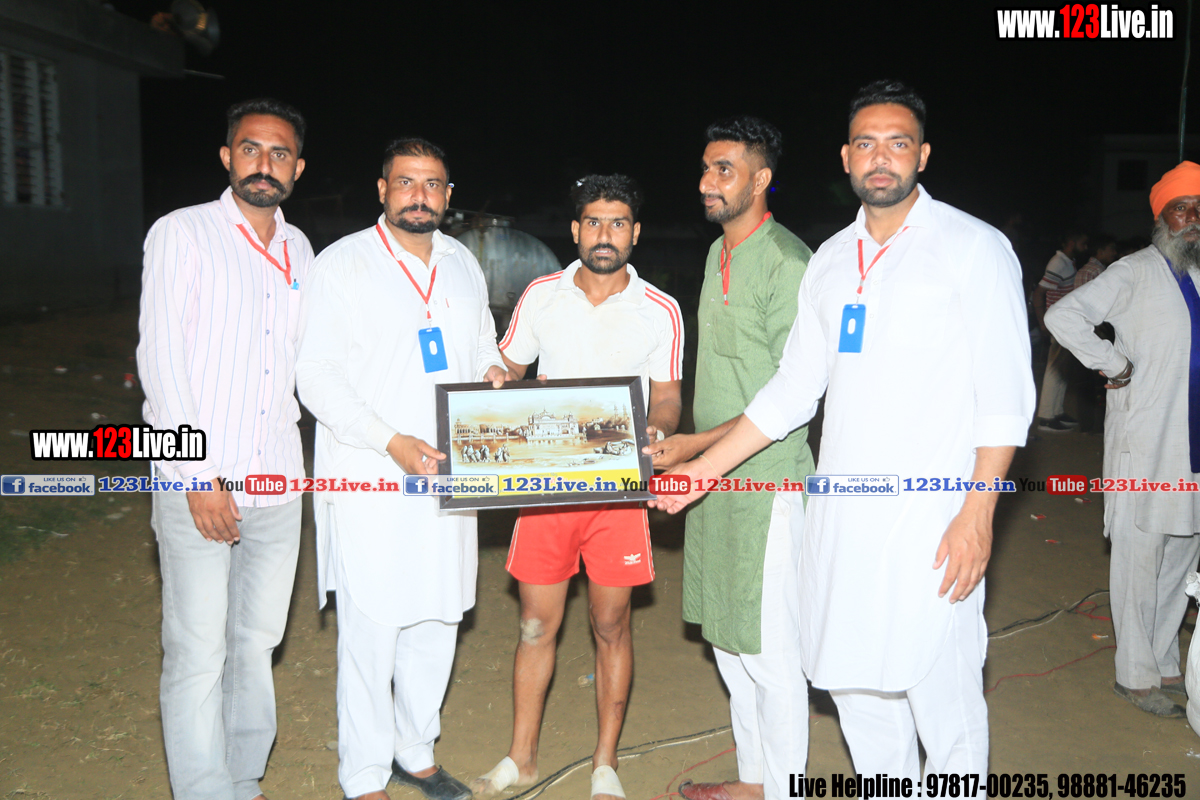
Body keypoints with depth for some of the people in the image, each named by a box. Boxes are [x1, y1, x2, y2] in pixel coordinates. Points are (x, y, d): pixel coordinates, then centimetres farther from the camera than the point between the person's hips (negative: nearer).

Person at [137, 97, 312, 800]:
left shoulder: (299, 250, 13)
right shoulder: (182, 233, -3)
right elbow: (160, 359, -8)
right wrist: (200, 476, -13)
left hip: (278, 481, 5)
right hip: (198, 484, -5)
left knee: (257, 642, 14)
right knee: (198, 655, -1)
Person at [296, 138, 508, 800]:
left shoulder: (463, 264, 13)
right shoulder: (342, 264, -5)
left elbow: (483, 345, 24)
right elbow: (316, 375, -10)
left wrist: (493, 373, -1)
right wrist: (392, 442, -19)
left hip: (447, 474, 6)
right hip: (369, 480, -5)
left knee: (438, 621, 13)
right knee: (371, 628, 0)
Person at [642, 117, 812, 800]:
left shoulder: (788, 262, -15)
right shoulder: (719, 254, 13)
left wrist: (700, 443, -19)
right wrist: (683, 444, 15)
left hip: (767, 479, -9)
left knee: (769, 652, 1)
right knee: (727, 639, 17)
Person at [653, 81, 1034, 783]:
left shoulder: (975, 248, -2)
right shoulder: (831, 260, 14)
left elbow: (1005, 396, -7)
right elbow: (793, 389, 16)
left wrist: (978, 513, -15)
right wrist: (702, 469, 14)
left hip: (929, 518, -5)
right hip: (840, 512, 6)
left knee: (941, 693, -2)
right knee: (855, 683, 13)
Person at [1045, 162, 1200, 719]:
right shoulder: (1133, 273, -7)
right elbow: (1062, 316, -16)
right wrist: (1113, 364, -14)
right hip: (1145, 445, -7)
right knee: (1140, 557, -1)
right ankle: (1137, 676, 11)